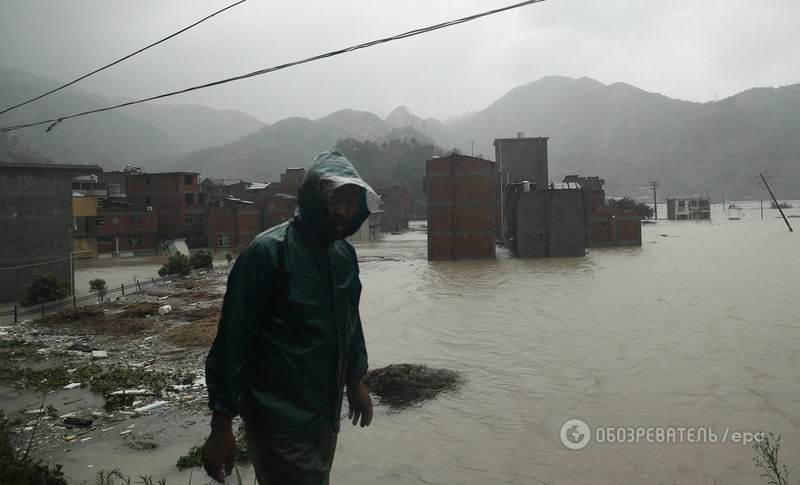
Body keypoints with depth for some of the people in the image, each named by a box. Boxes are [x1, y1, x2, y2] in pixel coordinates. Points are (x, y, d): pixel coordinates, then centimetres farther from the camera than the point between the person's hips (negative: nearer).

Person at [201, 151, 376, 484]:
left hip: (327, 417, 7)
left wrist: (356, 381, 19)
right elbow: (232, 341, -17)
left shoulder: (345, 255, 3)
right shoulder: (267, 252, -18)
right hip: (280, 424, -7)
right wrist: (221, 425, -15)